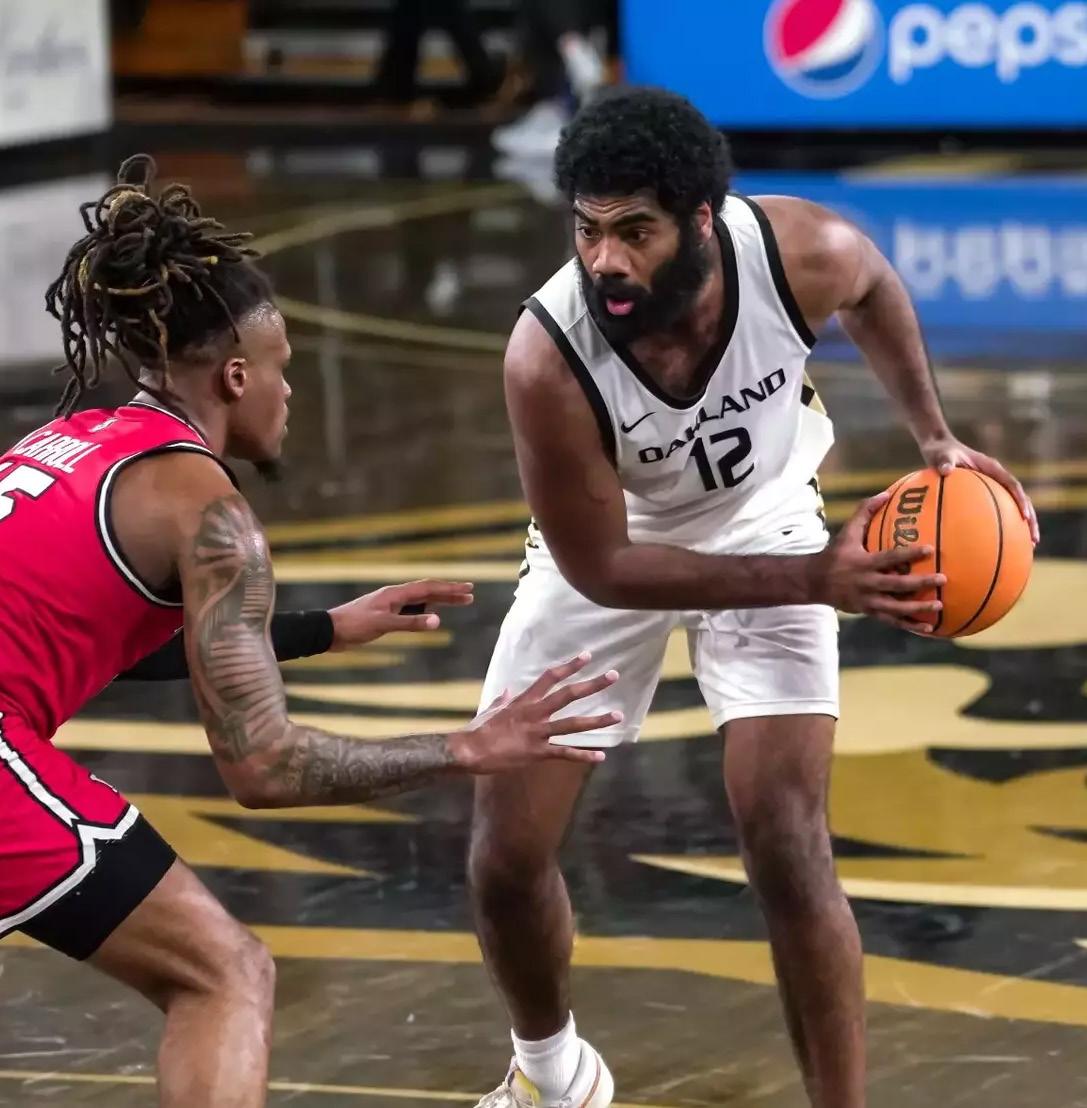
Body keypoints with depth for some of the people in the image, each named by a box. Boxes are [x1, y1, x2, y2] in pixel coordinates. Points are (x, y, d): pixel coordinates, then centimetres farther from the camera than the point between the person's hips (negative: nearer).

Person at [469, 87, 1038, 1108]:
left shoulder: (804, 255, -31)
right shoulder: (547, 361, -38)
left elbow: (873, 288, -3)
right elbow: (601, 567, -26)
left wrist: (934, 436, -5)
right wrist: (814, 581, -32)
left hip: (763, 526, 1)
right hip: (609, 553, 0)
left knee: (788, 849, -13)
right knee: (505, 858, 2)